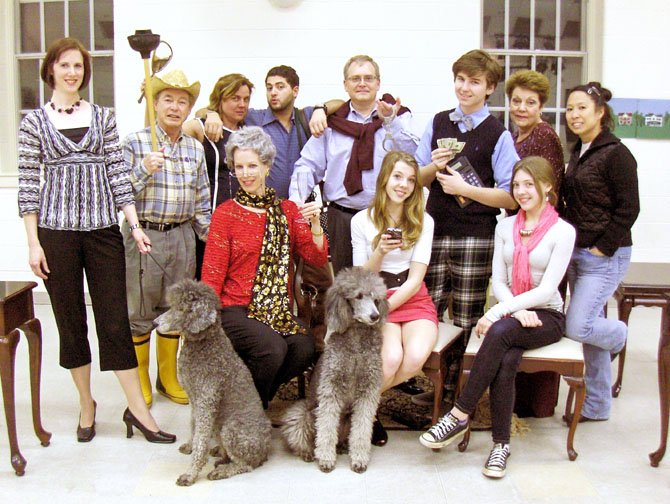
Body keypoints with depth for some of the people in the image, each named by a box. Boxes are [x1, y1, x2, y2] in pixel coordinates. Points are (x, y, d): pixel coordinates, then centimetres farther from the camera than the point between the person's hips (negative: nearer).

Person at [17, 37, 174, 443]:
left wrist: (135, 226, 0)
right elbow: (28, 185, 2)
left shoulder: (104, 117, 9)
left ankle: (138, 408, 6)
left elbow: (118, 174, 7)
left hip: (103, 227, 1)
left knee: (115, 318, 0)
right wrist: (33, 242, -3)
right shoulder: (34, 122, 4)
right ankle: (86, 403, 23)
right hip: (56, 230, -1)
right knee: (70, 320, 7)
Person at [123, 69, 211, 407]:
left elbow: (201, 201, 15)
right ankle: (140, 384, 18)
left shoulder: (195, 149, 11)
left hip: (182, 237, 4)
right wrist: (144, 170, -19)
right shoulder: (135, 142, -2)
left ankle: (169, 379, 26)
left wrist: (212, 239, 12)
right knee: (140, 312, 3)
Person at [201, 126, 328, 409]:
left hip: (278, 310, 3)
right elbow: (212, 275, -1)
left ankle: (258, 397, 3)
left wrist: (315, 224, -11)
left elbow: (317, 259, 6)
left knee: (304, 349, -26)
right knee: (272, 348, -31)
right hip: (236, 309, -3)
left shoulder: (287, 210, 12)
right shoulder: (226, 213, 2)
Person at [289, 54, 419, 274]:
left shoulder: (398, 116, 8)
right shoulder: (332, 121, 10)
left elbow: (410, 155, -9)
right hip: (342, 218, 1)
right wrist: (296, 201, -8)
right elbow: (308, 165, 6)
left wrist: (390, 121, -19)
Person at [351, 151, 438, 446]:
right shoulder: (362, 221, 4)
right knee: (391, 358, -32)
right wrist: (379, 253, -14)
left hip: (413, 299, 1)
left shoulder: (423, 221, 5)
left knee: (416, 357, -30)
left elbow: (415, 279, -1)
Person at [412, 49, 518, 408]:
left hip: (475, 239, -4)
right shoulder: (438, 124, 11)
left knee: (467, 320, 4)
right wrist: (434, 167, -6)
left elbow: (511, 197, -7)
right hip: (435, 231, 4)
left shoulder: (498, 136, -3)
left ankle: (458, 389, 16)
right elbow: (417, 180, 15)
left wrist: (465, 188, -14)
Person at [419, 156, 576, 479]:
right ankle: (501, 443, -20)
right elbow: (498, 281, 6)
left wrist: (498, 312, -19)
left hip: (547, 316, -3)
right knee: (505, 361, -31)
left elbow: (547, 290, -11)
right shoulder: (505, 227, 12)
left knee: (501, 332, -35)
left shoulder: (562, 231, -3)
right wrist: (517, 310, -15)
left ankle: (460, 416, -29)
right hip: (510, 311, 3)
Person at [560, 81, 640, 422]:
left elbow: (628, 209, -15)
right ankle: (598, 406, 22)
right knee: (588, 327, 11)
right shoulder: (578, 152, 13)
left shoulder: (616, 154, -12)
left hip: (605, 257, -8)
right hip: (577, 253, 8)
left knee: (577, 327, -13)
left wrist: (602, 248, -15)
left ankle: (622, 336, 20)